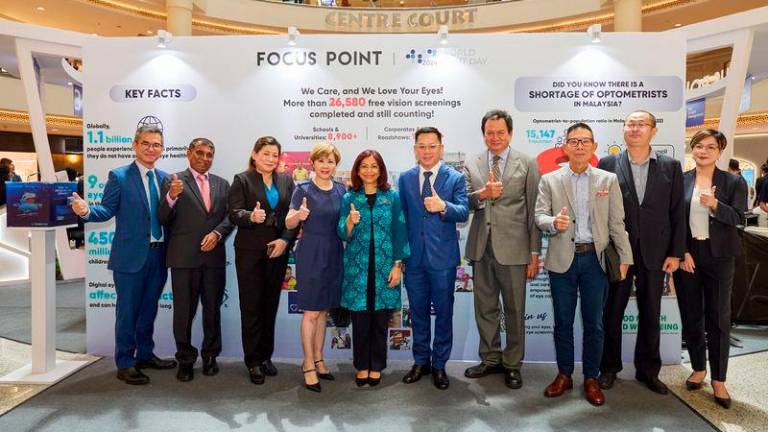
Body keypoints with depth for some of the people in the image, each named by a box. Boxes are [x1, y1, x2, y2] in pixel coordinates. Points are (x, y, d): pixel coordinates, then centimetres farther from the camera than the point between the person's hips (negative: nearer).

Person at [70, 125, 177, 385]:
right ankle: (125, 364, 15)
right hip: (130, 255, -5)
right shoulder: (119, 176, -4)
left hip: (158, 255, 5)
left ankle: (145, 355, 32)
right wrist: (86, 211, -28)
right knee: (127, 311, 3)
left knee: (149, 309, 17)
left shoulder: (164, 178, 10)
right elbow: (107, 210, -11)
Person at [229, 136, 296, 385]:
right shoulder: (242, 180, 1)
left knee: (271, 305, 10)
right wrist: (252, 216, -30)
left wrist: (285, 240, -9)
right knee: (251, 306, 1)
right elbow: (234, 214, -10)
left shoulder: (286, 181, 10)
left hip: (278, 250, 4)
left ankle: (266, 356, 23)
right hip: (250, 251, -3)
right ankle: (253, 361, 11)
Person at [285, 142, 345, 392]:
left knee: (324, 309, 13)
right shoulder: (303, 189, -5)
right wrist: (299, 215, -28)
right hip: (310, 254, -5)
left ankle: (318, 359, 25)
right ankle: (308, 364, 11)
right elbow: (289, 224, -8)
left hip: (334, 254, 5)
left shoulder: (341, 190, 7)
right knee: (311, 312, -1)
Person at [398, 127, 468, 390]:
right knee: (418, 311, 13)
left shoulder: (455, 178, -3)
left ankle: (439, 364, 23)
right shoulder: (405, 178, 6)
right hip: (414, 257, 3)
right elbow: (401, 217, 8)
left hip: (443, 258, -2)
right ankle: (421, 361, 29)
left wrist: (443, 206, -32)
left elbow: (463, 213, -12)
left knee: (443, 312, 8)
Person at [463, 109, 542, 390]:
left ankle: (512, 364, 23)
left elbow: (534, 210, -2)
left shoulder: (527, 164, 0)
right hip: (481, 248, 3)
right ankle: (490, 359, 30)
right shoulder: (472, 165, 8)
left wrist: (534, 253, -5)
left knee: (514, 310, 7)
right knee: (485, 309, 14)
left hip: (512, 248, -3)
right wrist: (482, 194, -21)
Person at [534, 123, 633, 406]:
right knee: (562, 321, 10)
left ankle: (591, 378, 22)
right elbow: (539, 216, -3)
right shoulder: (549, 180, 3)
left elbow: (617, 222, 3)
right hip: (562, 260, 0)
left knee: (594, 323, 7)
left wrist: (625, 257, -1)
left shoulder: (608, 179, 5)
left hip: (595, 258, 0)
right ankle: (564, 374, 25)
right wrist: (554, 222, -24)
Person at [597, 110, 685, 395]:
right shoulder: (607, 165, 0)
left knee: (650, 315, 11)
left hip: (654, 253, 1)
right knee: (612, 313, 8)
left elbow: (677, 213, 3)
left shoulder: (671, 167, 4)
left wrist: (675, 253, -1)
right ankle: (609, 367, 24)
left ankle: (648, 370, 27)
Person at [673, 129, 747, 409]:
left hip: (718, 256, -1)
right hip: (686, 254, 1)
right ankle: (698, 368, 26)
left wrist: (715, 205, -24)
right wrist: (682, 252, -7)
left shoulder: (733, 182, 0)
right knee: (691, 316, 9)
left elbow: (737, 218, -6)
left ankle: (718, 379, 14)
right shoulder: (680, 181, 1)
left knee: (718, 318, 3)